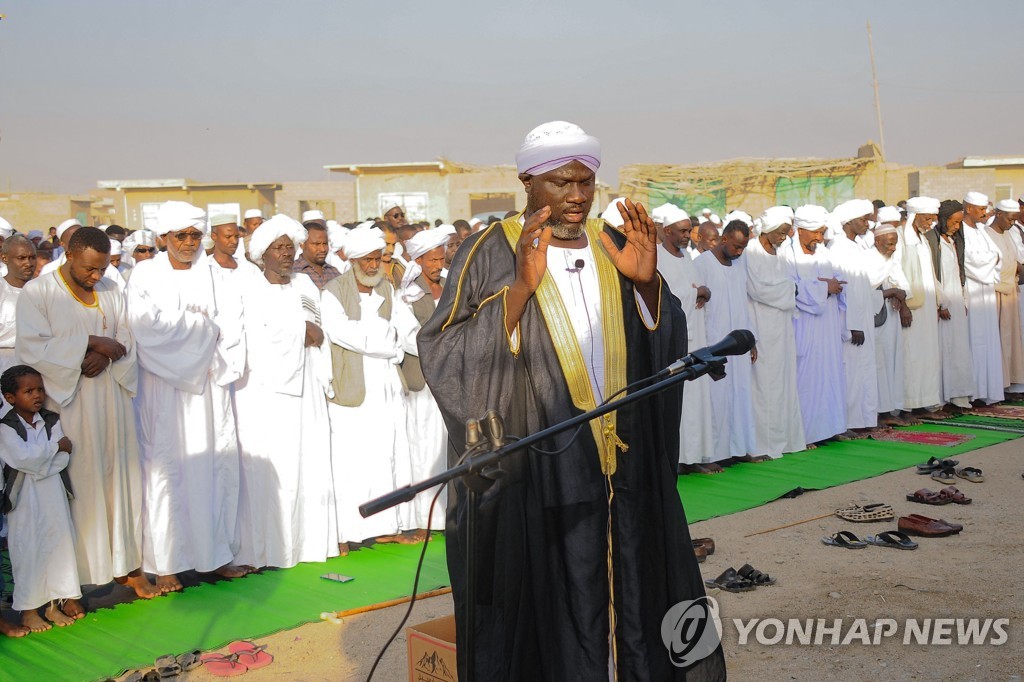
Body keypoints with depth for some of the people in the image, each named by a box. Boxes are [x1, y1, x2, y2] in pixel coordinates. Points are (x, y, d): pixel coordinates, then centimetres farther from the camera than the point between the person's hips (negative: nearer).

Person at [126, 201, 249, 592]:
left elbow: (229, 324, 1)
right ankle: (166, 563, 5)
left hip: (209, 384, 3)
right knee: (167, 468, -2)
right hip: (164, 386, -3)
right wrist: (201, 325, -7)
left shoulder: (211, 275, 11)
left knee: (215, 465, 2)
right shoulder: (146, 275, 1)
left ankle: (215, 553, 12)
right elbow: (146, 326, -13)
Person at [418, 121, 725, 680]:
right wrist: (522, 287, -25)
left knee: (632, 606, 12)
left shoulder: (613, 246, 9)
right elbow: (445, 356, -14)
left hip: (625, 467, 5)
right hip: (536, 473, -4)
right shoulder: (492, 253, -5)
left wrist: (647, 283, -11)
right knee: (551, 618, 3)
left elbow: (666, 345, 8)